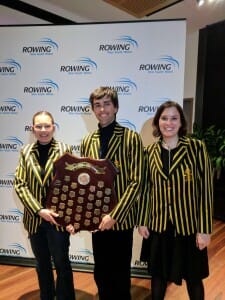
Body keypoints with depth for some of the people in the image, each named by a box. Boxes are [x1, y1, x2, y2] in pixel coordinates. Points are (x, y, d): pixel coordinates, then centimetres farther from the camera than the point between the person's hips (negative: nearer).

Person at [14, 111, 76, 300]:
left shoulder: (65, 150, -5)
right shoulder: (26, 152, 2)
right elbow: (20, 184, -3)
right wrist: (38, 210, -13)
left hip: (58, 217, -3)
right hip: (34, 217, 3)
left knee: (61, 263, 8)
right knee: (42, 265, 19)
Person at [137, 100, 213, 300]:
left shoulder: (196, 148, -10)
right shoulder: (150, 151, 0)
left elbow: (206, 189, -9)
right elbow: (146, 188, 5)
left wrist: (205, 229, -10)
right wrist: (142, 221, 5)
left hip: (188, 225, -2)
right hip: (158, 225, 3)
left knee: (193, 278, 16)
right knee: (157, 274, 18)